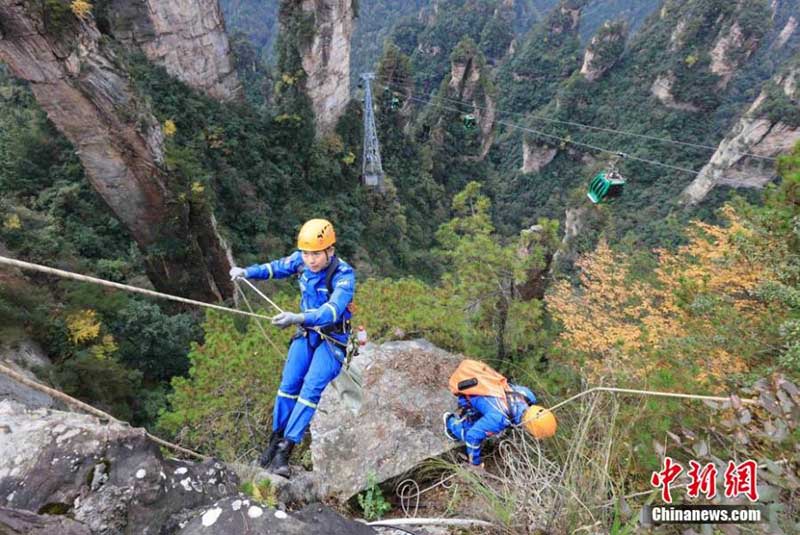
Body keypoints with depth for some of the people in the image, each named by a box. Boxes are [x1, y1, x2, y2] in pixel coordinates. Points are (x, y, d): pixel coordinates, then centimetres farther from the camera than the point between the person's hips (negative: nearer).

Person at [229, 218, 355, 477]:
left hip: (333, 339, -5)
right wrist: (247, 272, -2)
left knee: (311, 389, -16)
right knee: (289, 384, -1)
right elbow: (278, 267, 12)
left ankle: (284, 450, -7)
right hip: (307, 333, 5)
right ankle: (275, 439, 16)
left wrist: (298, 318, -54)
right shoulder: (301, 259, -9)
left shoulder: (344, 275, -26)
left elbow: (332, 311, -40)